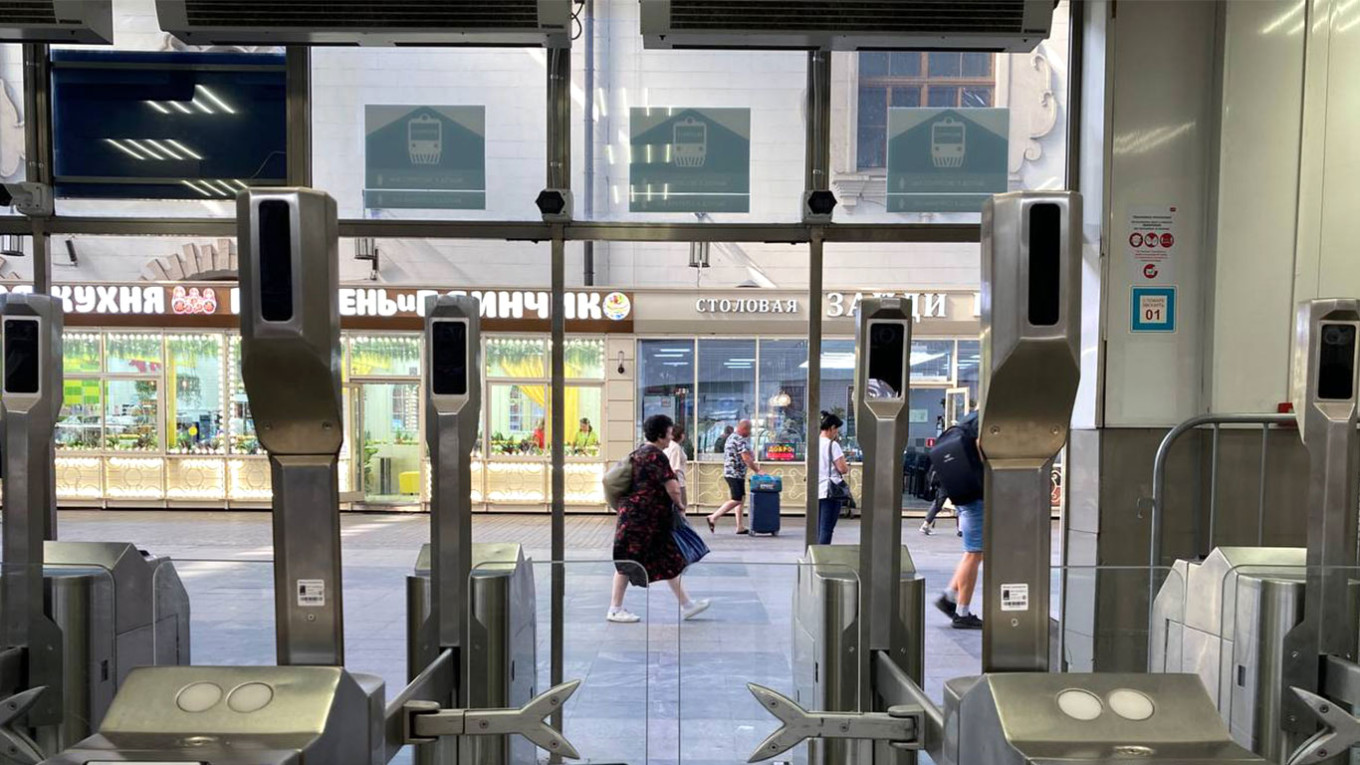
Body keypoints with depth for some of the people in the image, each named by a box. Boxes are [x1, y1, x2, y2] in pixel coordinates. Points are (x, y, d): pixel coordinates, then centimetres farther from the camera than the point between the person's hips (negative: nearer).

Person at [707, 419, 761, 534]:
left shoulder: (732, 437, 17)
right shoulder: (740, 440, -15)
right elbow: (746, 458, -18)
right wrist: (757, 470, -11)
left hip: (732, 473, 11)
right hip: (735, 474, -11)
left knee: (741, 499, 11)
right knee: (736, 500, -9)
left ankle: (740, 527, 12)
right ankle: (714, 518, -7)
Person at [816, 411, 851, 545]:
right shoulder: (833, 445, -12)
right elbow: (842, 469, -14)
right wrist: (848, 468, 6)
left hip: (816, 491, 7)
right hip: (831, 491, -7)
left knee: (818, 528, 13)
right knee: (827, 529, -4)